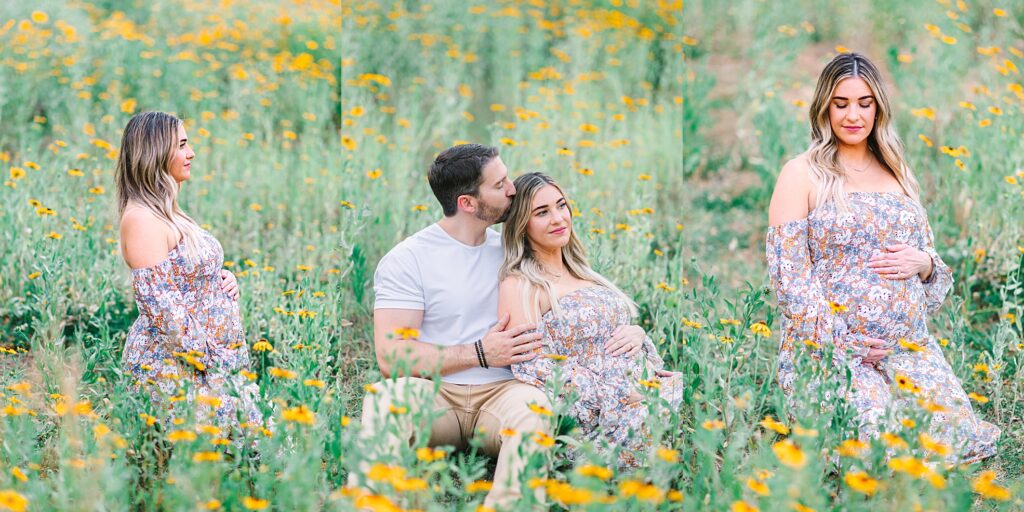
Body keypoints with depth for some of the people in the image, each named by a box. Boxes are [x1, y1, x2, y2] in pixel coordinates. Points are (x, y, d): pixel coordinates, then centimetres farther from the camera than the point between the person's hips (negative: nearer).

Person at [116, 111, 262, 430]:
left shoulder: (168, 213, 14)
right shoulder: (141, 219, -16)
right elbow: (161, 308, -21)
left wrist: (223, 279, 6)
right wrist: (208, 364, -18)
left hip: (215, 358, 10)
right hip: (175, 367, -10)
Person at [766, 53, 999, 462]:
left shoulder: (898, 175, 17)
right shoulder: (801, 175, 0)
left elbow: (931, 260, 22)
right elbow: (788, 272, -7)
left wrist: (922, 263, -3)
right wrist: (839, 341, -16)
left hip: (910, 347, 5)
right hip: (829, 348, -5)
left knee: (957, 434, -14)